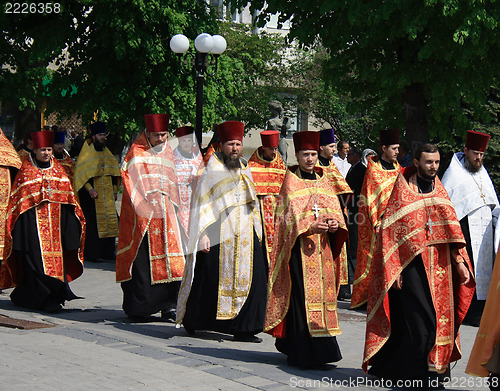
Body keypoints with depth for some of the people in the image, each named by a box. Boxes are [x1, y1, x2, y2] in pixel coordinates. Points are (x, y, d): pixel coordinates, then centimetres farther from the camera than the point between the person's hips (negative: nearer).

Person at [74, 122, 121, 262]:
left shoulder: (106, 152, 17)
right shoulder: (87, 152, -2)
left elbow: (113, 172, 22)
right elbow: (80, 172, -9)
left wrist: (114, 190, 12)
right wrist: (89, 189, -19)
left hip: (107, 194, 6)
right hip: (92, 193, -6)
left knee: (109, 221, 1)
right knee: (93, 223, -7)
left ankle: (107, 253, 7)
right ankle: (91, 254, -2)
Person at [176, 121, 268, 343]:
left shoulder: (244, 170, 14)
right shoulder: (212, 169, -3)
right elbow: (202, 204, -7)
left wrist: (257, 232, 15)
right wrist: (203, 234, -15)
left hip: (244, 236, 5)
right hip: (217, 235, -5)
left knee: (252, 280, -4)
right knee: (209, 280, 1)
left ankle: (243, 329, 3)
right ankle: (191, 319, 25)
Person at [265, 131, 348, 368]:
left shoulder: (323, 180, 16)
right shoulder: (291, 181, 1)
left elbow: (334, 208, 9)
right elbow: (292, 215, -10)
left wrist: (334, 223, -13)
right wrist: (310, 226, -27)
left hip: (322, 244, 5)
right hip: (299, 245, -5)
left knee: (323, 289, 5)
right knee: (303, 293, -8)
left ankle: (321, 349, 13)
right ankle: (303, 354, -6)